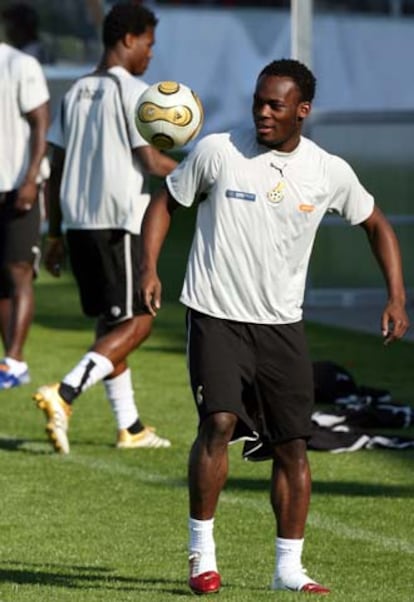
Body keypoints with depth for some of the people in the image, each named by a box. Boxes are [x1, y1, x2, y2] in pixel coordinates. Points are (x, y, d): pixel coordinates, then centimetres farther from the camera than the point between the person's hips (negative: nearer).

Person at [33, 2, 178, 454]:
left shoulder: (75, 93, 13)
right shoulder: (133, 92, -9)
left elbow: (56, 167, 13)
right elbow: (151, 162, -15)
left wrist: (55, 235, 17)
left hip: (77, 220, 8)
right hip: (120, 221, -8)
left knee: (111, 322, 15)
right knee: (137, 321, -4)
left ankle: (129, 427, 18)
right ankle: (64, 393, -22)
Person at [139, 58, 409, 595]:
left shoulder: (329, 172, -1)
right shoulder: (217, 152, -6)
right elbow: (166, 201, 6)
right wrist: (149, 268, -8)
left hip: (282, 325, 3)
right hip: (216, 316, -3)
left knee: (293, 444, 2)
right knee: (220, 422, -19)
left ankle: (289, 568, 14)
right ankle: (202, 550, -4)